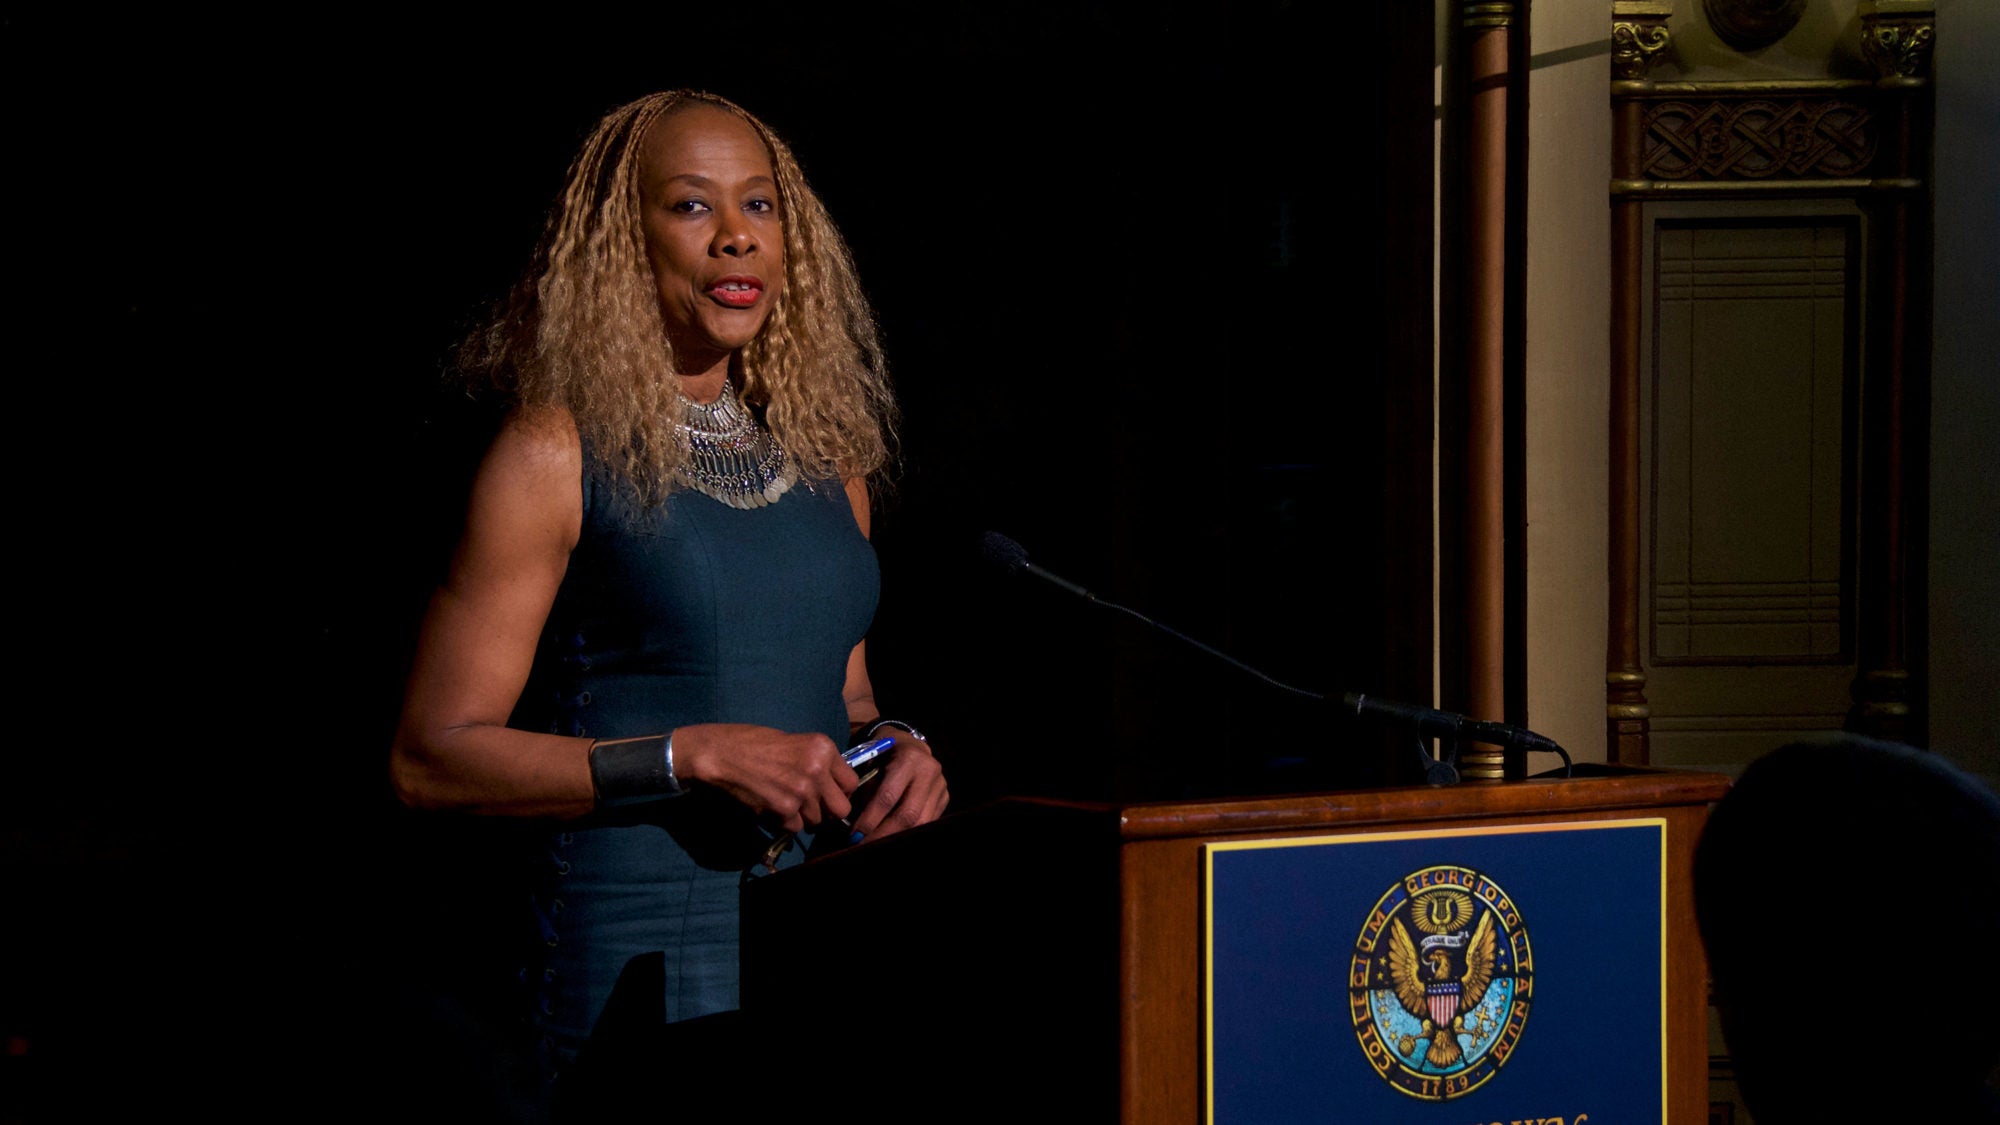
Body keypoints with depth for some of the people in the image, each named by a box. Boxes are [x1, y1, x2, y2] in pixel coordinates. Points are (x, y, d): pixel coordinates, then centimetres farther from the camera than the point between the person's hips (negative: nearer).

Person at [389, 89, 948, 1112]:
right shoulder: (558, 456, -5)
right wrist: (699, 755, -17)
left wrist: (898, 747, 2)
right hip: (640, 952, -5)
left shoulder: (822, 453, 13)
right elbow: (431, 758, -9)